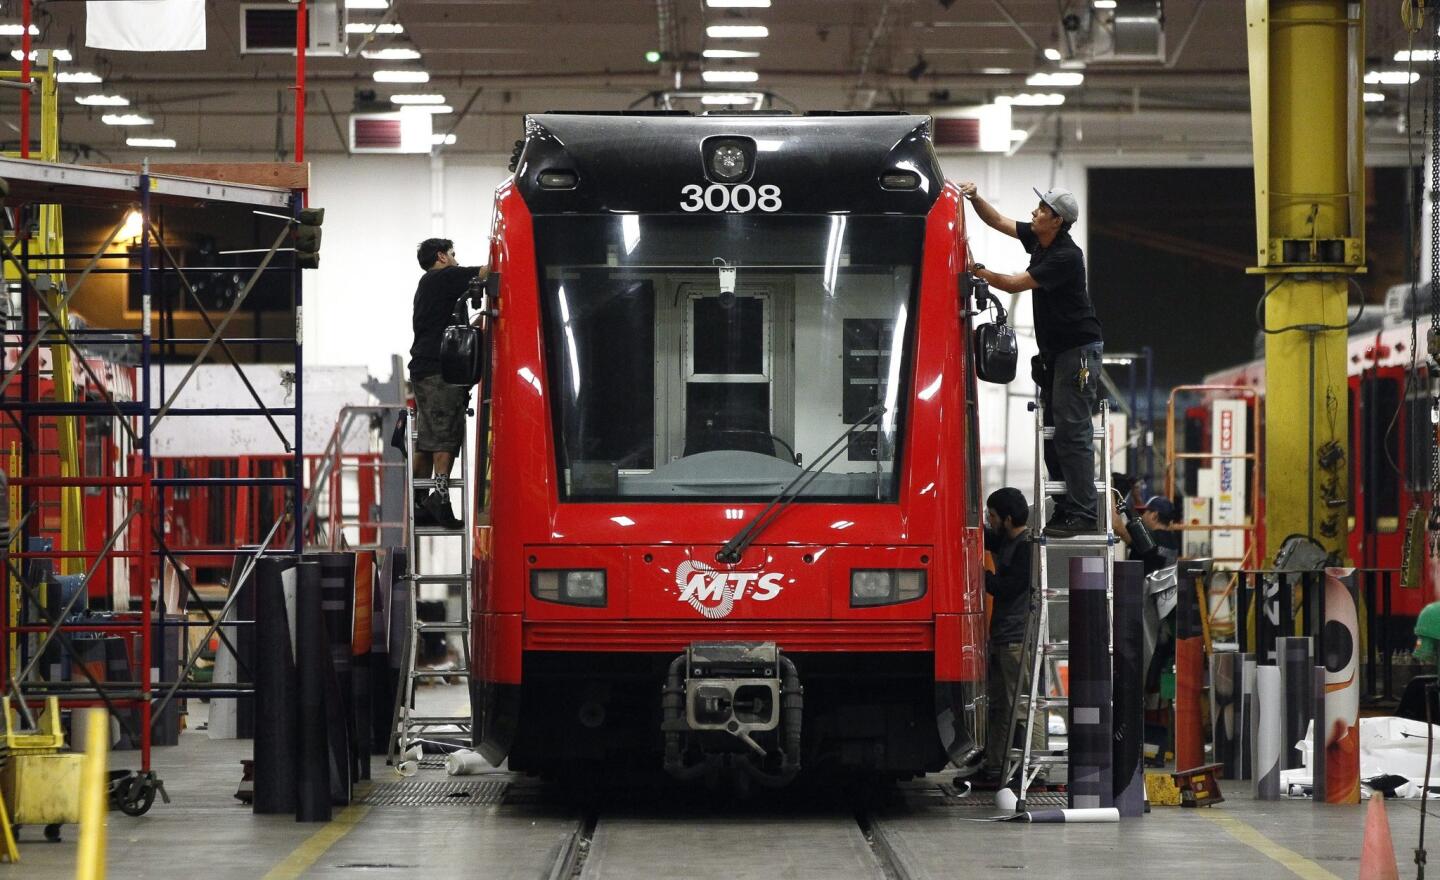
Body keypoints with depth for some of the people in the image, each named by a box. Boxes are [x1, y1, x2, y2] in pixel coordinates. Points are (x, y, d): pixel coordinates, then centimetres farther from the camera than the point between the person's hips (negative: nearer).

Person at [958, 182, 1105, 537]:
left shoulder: (1066, 257, -21)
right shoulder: (1038, 239, 6)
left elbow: (1014, 284, -21)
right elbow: (998, 222, 17)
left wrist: (976, 271, -15)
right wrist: (974, 198, 2)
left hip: (1078, 349, -10)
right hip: (1054, 351, 10)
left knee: (1072, 431, -14)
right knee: (1052, 431, 8)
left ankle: (1083, 512, -16)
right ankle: (1066, 508, 11)